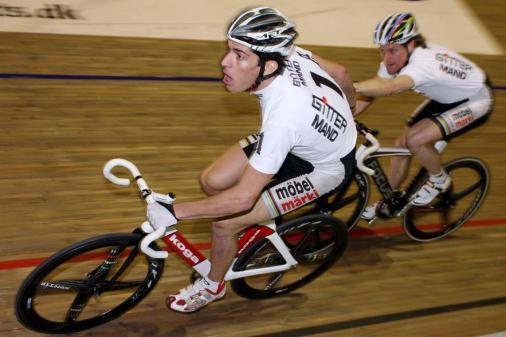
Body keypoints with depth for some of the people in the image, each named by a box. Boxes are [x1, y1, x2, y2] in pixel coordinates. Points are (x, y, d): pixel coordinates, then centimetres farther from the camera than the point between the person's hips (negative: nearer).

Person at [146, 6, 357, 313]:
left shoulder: (284, 117, -42)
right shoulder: (289, 54, -22)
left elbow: (242, 198, -33)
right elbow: (340, 72, 0)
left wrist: (173, 212, -23)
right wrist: (350, 110, 23)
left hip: (325, 166, -7)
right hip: (319, 130, 7)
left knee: (225, 222, -10)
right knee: (212, 181, -1)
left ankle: (212, 286, 21)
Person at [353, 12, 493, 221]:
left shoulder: (424, 62, -39)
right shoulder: (395, 60, -15)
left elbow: (389, 88, -59)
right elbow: (368, 95, -16)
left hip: (475, 101, -8)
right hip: (446, 98, 8)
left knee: (414, 139, -25)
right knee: (402, 143, 1)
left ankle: (439, 180, 4)